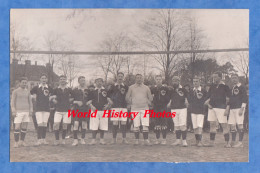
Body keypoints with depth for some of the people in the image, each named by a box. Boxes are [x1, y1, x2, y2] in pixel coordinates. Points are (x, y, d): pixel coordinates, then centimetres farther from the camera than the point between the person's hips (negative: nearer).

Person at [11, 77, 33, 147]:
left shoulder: (27, 92, 12)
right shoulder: (15, 91, -1)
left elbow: (30, 102, 13)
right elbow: (12, 102, -4)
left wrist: (31, 111, 4)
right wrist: (13, 111, -12)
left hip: (26, 112, 4)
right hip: (18, 112, -4)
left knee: (24, 127, 5)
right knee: (17, 127, -8)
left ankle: (22, 141, 15)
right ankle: (16, 142, 1)